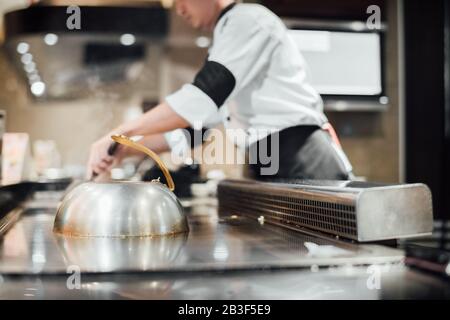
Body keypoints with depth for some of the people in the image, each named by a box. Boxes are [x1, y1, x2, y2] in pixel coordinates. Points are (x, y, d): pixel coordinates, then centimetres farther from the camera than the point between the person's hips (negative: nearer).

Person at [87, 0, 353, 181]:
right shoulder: (226, 43, 22)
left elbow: (203, 98, -21)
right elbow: (196, 121, 22)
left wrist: (118, 135, -18)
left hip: (303, 164, -9)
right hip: (274, 167, 9)